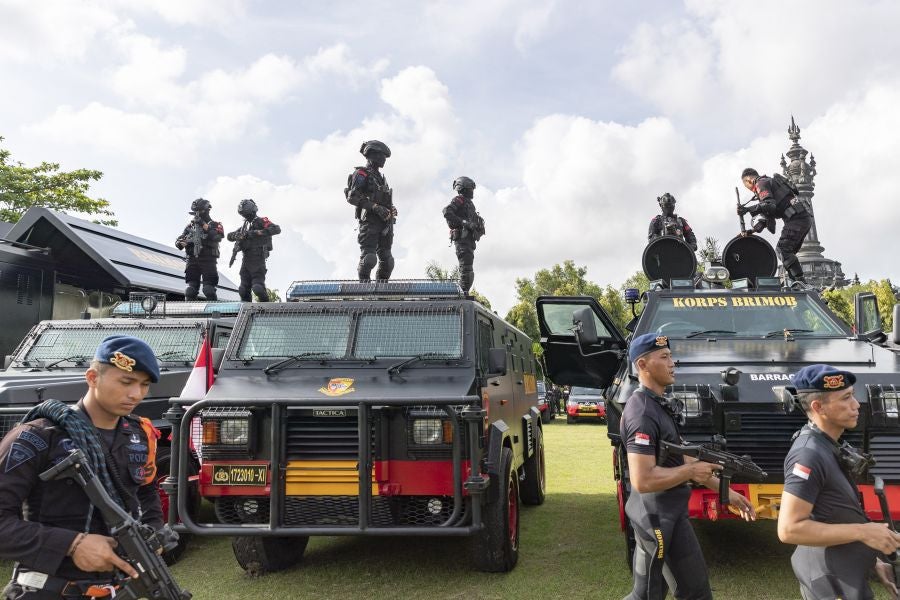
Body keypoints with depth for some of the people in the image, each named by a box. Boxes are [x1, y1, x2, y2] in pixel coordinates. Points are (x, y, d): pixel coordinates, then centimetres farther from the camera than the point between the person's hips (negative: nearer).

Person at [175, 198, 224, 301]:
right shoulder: (190, 226, 17)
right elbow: (178, 241, 13)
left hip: (208, 261, -3)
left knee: (209, 290, -10)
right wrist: (180, 243, -11)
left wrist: (204, 226, -17)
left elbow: (218, 237, -15)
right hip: (192, 261, 3)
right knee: (190, 291, -2)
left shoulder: (215, 225, 6)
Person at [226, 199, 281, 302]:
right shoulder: (244, 226, 22)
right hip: (246, 259, 8)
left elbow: (276, 229, -18)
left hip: (258, 259, -8)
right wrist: (237, 235, -5)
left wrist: (258, 233, -24)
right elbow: (230, 236, 20)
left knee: (258, 287, -18)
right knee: (244, 289, 8)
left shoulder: (261, 221, -1)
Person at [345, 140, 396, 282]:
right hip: (370, 221, -8)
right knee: (369, 257, -15)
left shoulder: (381, 177, 24)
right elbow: (353, 197, -14)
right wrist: (376, 207, -21)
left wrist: (391, 209, 6)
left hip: (385, 222, 8)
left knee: (387, 260, 7)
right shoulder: (361, 174, -2)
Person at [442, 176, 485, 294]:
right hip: (462, 237, -10)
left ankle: (465, 293, 14)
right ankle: (464, 293, -16)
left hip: (469, 239, 10)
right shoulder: (459, 200, -3)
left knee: (468, 269, 10)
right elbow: (447, 212, -20)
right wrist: (463, 222, -22)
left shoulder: (469, 203, 25)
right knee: (466, 267, -15)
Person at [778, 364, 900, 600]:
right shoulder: (809, 453, -25)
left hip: (842, 573, 9)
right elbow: (789, 529, -29)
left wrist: (871, 560, 12)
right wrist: (862, 532, -24)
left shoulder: (828, 446, 8)